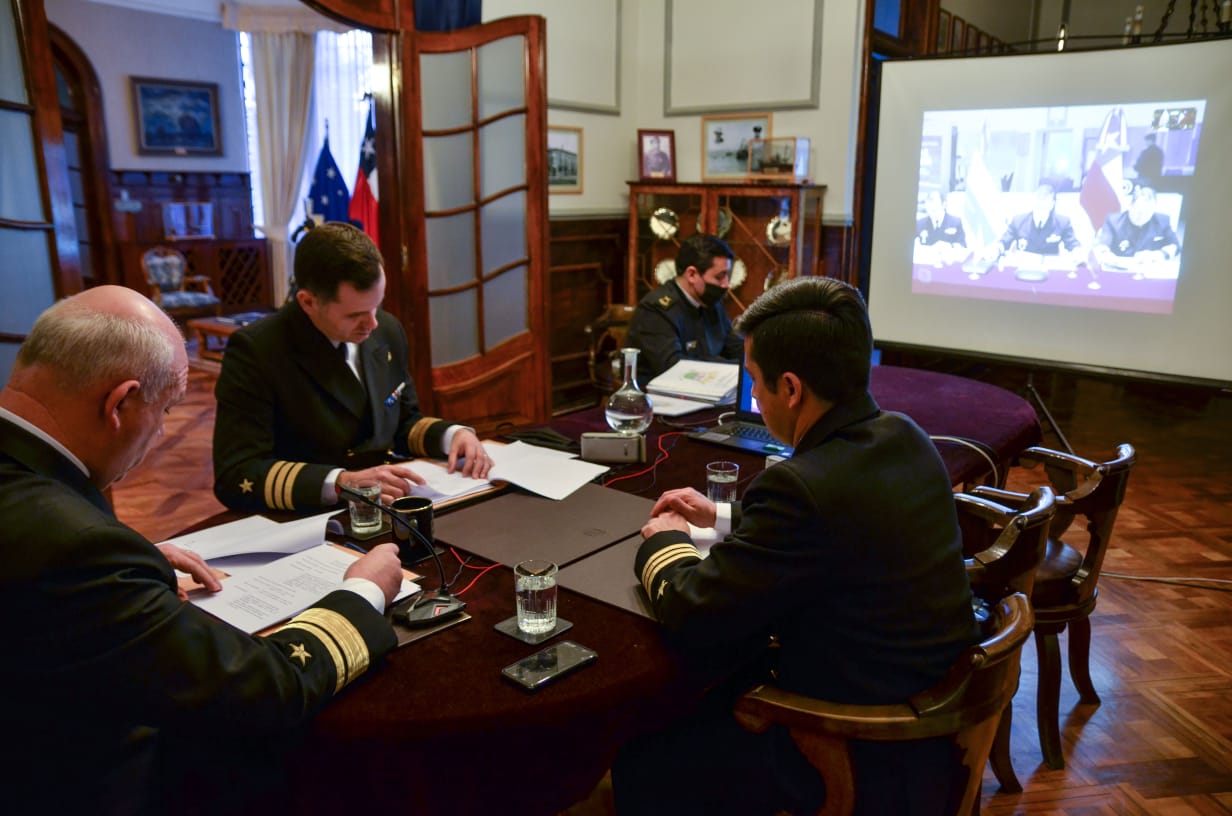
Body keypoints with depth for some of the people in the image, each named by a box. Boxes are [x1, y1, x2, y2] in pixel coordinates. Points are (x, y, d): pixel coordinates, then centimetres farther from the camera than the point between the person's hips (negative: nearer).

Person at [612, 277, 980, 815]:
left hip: (866, 758, -8)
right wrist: (722, 517, 15)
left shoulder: (801, 487, -31)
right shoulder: (904, 437, -4)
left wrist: (663, 543, -2)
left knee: (640, 766, 6)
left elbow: (690, 614, -22)